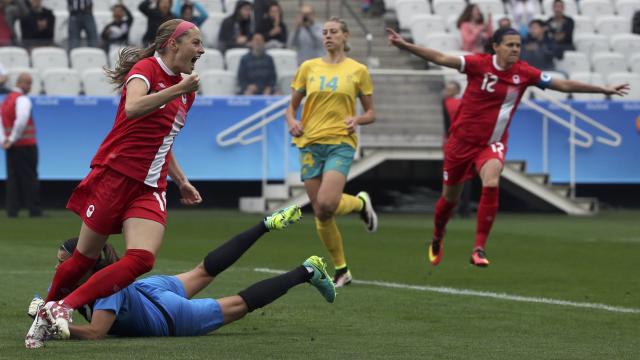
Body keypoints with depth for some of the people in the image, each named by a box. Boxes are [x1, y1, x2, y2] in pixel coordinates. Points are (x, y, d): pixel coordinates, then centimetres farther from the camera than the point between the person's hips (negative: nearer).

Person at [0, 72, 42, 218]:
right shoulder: (22, 99, -11)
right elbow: (21, 121, -25)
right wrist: (13, 139, -15)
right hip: (26, 145, -7)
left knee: (13, 178, 7)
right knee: (29, 178, -4)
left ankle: (12, 210, 4)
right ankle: (34, 211, -3)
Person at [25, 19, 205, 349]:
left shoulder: (185, 90, 16)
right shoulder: (146, 68, -7)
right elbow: (133, 108, -29)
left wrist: (181, 181, 23)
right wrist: (177, 90, -29)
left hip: (150, 188, 6)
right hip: (114, 174, -6)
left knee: (142, 260, -17)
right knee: (85, 259, 2)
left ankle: (63, 308, -13)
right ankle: (43, 315, 24)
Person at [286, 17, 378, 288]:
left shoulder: (358, 70, 3)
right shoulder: (308, 67, 8)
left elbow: (370, 113, 9)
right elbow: (292, 106, 14)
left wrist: (357, 120, -12)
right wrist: (292, 121, -7)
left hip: (340, 143, -3)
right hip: (310, 143, 3)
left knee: (326, 204, -23)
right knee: (320, 213, 1)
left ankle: (361, 203, 11)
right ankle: (341, 270, 17)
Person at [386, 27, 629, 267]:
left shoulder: (524, 73, -6)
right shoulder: (479, 64, -13)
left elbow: (563, 85, 0)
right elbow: (441, 58, -18)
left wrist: (604, 90, -1)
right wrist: (404, 45, -28)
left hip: (492, 143, 1)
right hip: (463, 139, -1)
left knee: (491, 184, -28)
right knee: (450, 198, 11)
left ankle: (479, 249, -21)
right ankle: (437, 239, 42)